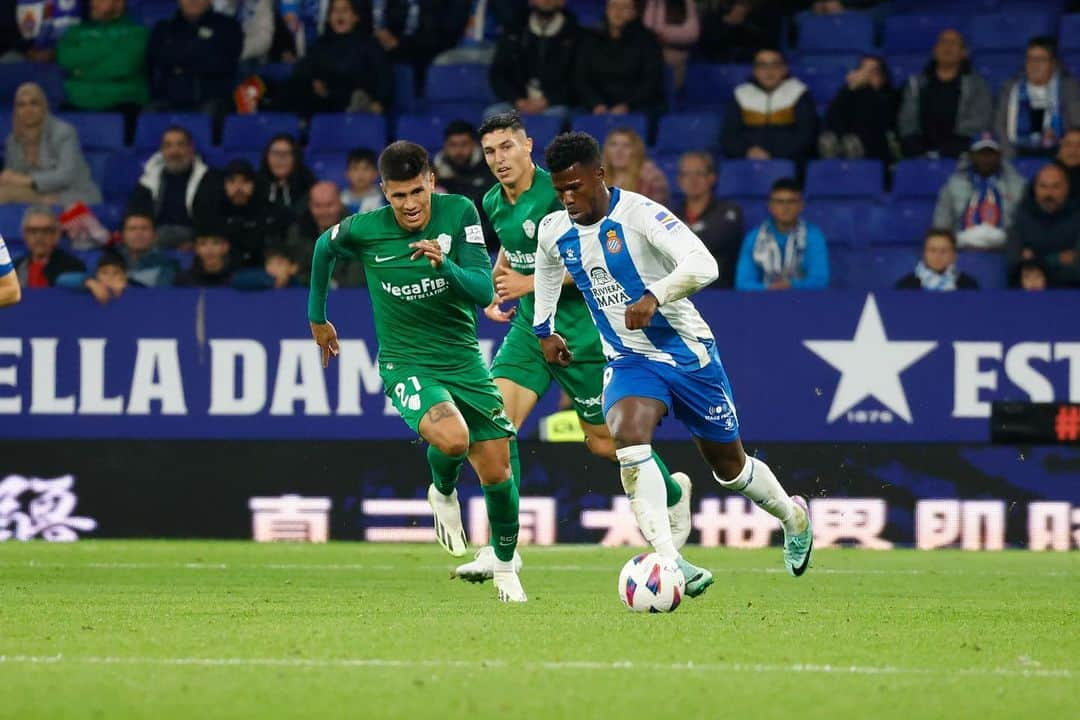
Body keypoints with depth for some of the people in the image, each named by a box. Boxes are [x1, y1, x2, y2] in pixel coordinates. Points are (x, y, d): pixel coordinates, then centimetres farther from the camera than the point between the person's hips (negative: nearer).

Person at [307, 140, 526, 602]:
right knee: (452, 438, -31)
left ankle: (505, 568, 28)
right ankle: (443, 494, 5)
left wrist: (444, 265, -33)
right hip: (406, 363, -2)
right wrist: (317, 317, 21)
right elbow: (324, 248, 12)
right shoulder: (364, 230, -11)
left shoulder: (458, 213, -11)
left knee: (497, 471, 2)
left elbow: (484, 291, -14)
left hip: (464, 359, 2)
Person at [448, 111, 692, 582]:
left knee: (603, 443, 6)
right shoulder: (493, 202, 5)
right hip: (529, 326, 6)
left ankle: (673, 492, 37)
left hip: (581, 328, -6)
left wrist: (530, 283, -22)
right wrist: (493, 291, 10)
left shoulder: (559, 192, -18)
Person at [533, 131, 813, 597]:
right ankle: (669, 563, -36)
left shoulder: (637, 214, -20)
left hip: (687, 353, -3)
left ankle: (793, 517, 44)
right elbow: (546, 271, 25)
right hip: (628, 363, 4)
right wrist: (544, 331, 26)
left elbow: (702, 265, -30)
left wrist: (654, 297, -42)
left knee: (728, 465, 11)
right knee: (627, 436, -29)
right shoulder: (554, 232, -1)